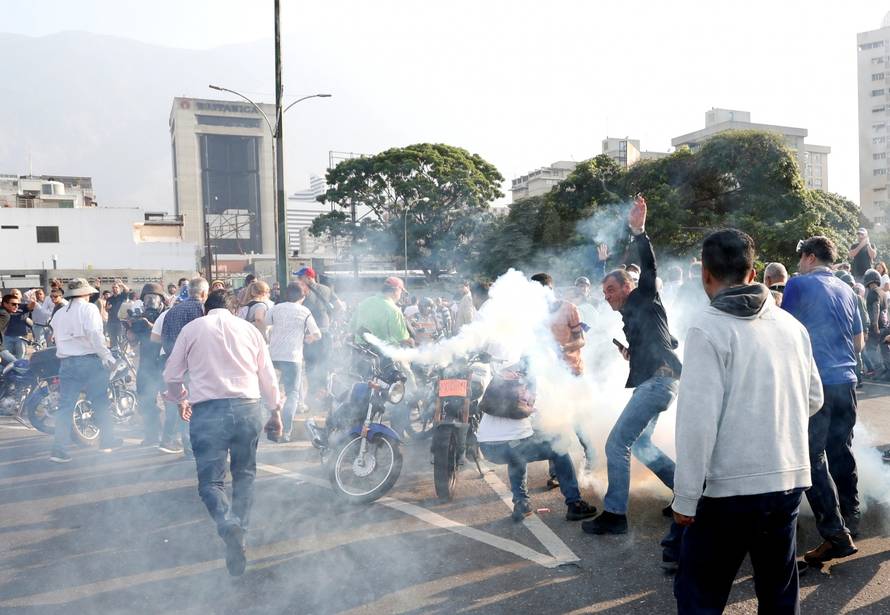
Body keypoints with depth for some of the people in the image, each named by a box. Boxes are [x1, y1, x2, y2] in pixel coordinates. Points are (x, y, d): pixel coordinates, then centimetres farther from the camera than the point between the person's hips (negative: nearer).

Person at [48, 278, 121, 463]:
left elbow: (56, 338, 11)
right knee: (100, 402, 9)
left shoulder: (59, 314, 12)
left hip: (66, 362, 4)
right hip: (89, 360, -4)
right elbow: (94, 334, -18)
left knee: (65, 406, 5)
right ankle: (107, 440, 19)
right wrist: (106, 356, -16)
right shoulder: (89, 309, -6)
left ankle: (59, 450, 1)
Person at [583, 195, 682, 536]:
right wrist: (632, 351, 13)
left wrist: (639, 231, -28)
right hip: (652, 382, 11)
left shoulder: (644, 299, 0)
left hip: (657, 380, -11)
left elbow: (649, 268, -18)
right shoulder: (630, 316, 23)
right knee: (639, 444, 19)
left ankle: (614, 514, -5)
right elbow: (669, 340, 28)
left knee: (617, 443, -12)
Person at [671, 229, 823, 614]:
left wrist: (685, 497, -12)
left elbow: (698, 419, -19)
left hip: (730, 488, -6)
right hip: (790, 481, 6)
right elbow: (813, 399, 14)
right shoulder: (791, 325, 4)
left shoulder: (708, 329, -14)